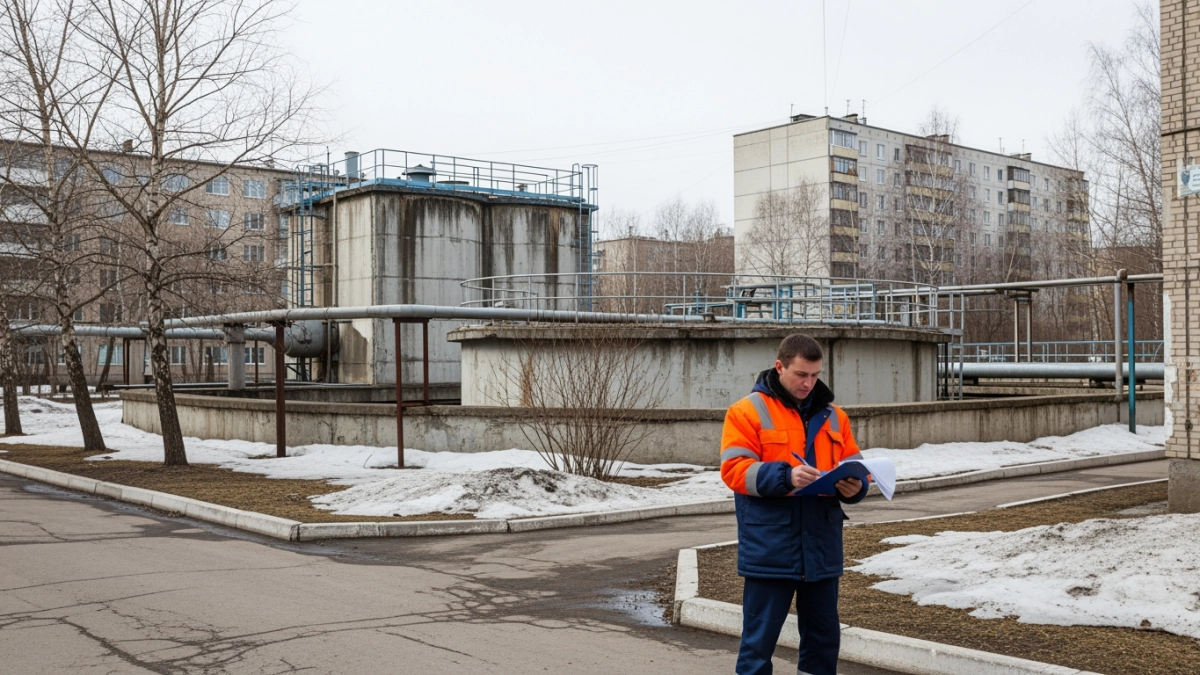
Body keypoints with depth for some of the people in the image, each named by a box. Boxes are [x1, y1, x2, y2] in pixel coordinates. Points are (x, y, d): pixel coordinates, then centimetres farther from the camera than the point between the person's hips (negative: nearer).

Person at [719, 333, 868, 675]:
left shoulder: (832, 415, 12)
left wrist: (854, 486, -10)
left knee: (824, 634, 14)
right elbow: (734, 469, -11)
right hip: (769, 548, -5)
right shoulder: (747, 411, -4)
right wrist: (786, 477, -24)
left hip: (821, 547, 5)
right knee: (760, 637, 1)